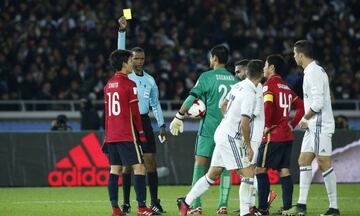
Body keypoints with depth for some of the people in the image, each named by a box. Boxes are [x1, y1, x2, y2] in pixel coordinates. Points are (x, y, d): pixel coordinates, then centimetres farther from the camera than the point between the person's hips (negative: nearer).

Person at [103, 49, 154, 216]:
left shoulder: (108, 85, 13)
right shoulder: (129, 85, -9)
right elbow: (135, 113, -9)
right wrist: (142, 134, -2)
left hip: (111, 135, 8)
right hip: (127, 134, -8)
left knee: (115, 170, 7)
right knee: (139, 167, -7)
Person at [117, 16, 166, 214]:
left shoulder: (150, 80, 11)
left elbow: (155, 104, 17)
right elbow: (120, 52, -12)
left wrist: (161, 125, 9)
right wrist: (122, 31, -22)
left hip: (144, 122, 3)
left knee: (150, 161, -3)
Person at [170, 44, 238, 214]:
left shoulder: (207, 77, -5)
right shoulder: (234, 80, 7)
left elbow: (192, 98, -8)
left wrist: (179, 117, 0)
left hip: (208, 128, -4)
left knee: (200, 164, -1)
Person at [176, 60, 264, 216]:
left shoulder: (238, 86, 7)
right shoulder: (250, 94, -19)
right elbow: (244, 123, -23)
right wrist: (248, 146, -14)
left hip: (222, 132, 9)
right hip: (230, 137, -9)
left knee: (212, 174, 16)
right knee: (248, 174, -6)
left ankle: (186, 202, 19)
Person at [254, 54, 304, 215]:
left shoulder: (269, 84, -8)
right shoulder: (286, 87, 15)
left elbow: (268, 105, -24)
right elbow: (301, 106, 17)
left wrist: (267, 126, -14)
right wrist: (292, 125, 14)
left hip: (273, 136, -8)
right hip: (287, 136, 8)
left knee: (260, 169, -2)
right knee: (284, 170, 7)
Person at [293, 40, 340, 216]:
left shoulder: (314, 73, -15)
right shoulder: (311, 71, 16)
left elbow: (318, 103, -22)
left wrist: (305, 119, -7)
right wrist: (307, 120, 10)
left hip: (320, 126, -10)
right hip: (313, 127, 10)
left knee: (324, 164, -8)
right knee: (304, 161, 9)